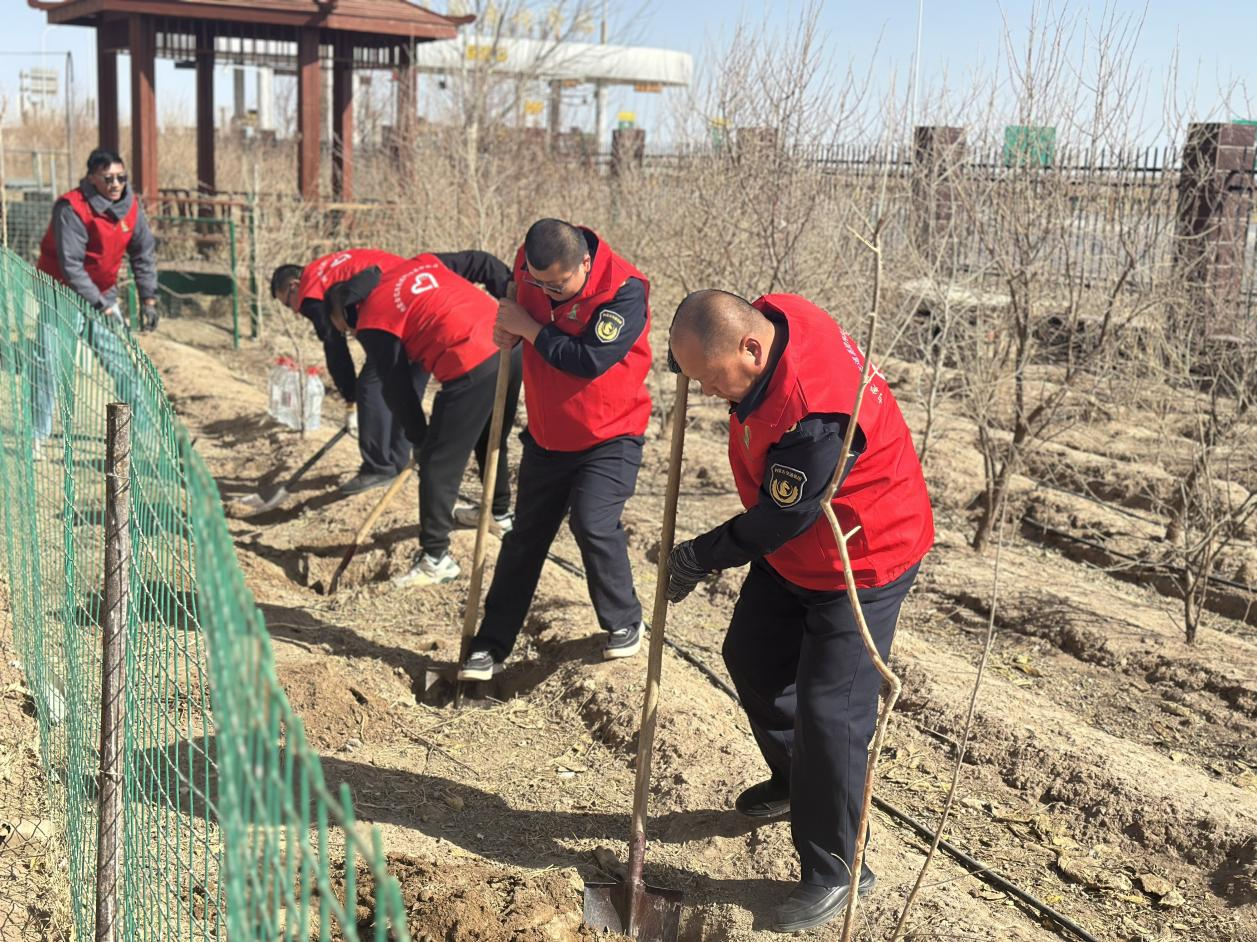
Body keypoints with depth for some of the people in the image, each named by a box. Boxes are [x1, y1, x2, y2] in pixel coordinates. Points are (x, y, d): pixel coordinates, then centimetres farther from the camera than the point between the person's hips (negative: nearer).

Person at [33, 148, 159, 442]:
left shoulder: (131, 206, -3)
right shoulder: (71, 208, -22)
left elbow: (144, 255, 6)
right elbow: (70, 265, -24)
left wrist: (148, 299, 1)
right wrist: (102, 306, -25)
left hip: (103, 294, 6)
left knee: (123, 363, 6)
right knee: (51, 365, -10)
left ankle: (143, 427, 16)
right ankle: (37, 434, -3)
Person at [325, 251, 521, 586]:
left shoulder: (372, 323, 3)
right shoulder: (418, 264, 21)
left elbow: (397, 387, 2)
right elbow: (479, 263, 18)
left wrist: (418, 437, 12)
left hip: (471, 369, -8)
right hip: (510, 343, 8)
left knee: (437, 461, 3)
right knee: (491, 440, 30)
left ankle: (436, 558, 7)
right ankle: (500, 511, 51)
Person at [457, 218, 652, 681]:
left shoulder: (624, 290, -24)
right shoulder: (529, 265, -7)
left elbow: (588, 360, -32)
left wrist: (528, 328, -23)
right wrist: (509, 327, -6)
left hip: (609, 437, -5)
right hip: (546, 435, 5)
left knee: (593, 524, -19)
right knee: (525, 536, 9)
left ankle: (624, 623, 8)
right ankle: (492, 645, 19)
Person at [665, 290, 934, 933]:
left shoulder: (814, 415, -40)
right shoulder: (766, 316, -14)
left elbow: (780, 520, -27)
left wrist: (701, 557, -12)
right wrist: (694, 340, -6)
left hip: (862, 565, -9)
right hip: (792, 551, 10)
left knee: (828, 712, -7)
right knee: (752, 657, 20)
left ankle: (834, 872, 11)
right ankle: (795, 782, 44)